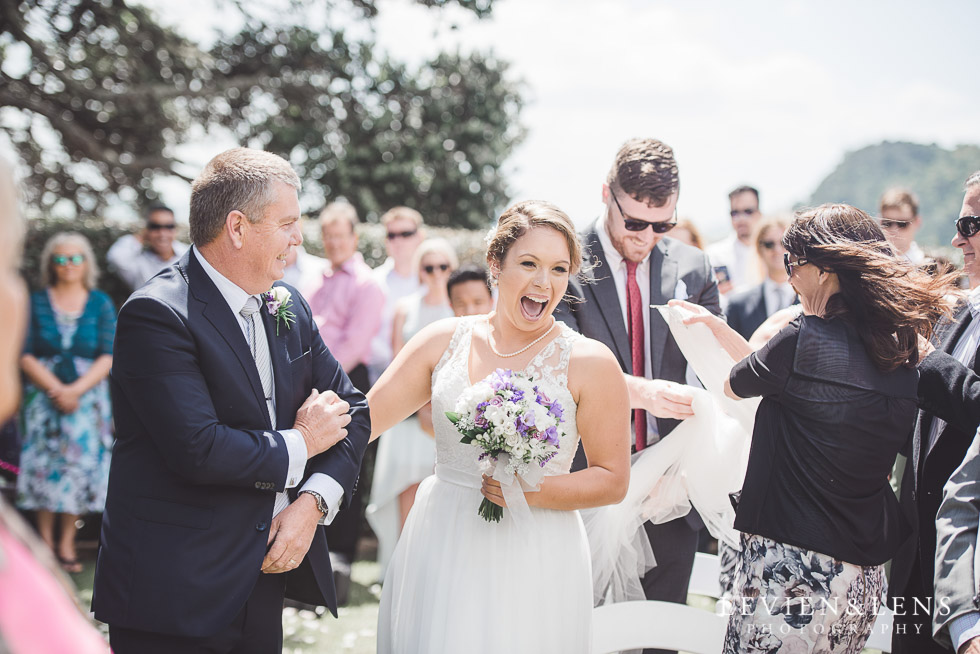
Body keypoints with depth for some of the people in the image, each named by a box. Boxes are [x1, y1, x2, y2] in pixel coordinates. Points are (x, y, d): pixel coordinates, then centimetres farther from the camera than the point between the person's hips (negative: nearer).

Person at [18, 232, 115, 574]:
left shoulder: (101, 304, 4)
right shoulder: (36, 303, 4)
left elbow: (108, 357, -2)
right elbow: (26, 356, -2)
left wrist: (76, 390, -14)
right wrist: (55, 389, -14)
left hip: (87, 395, 0)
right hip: (43, 395, 0)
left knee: (80, 465, -3)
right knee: (44, 465, -5)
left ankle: (67, 543, 6)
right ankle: (45, 540, 5)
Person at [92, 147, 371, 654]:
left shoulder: (289, 307, 8)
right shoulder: (157, 314, -16)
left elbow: (350, 411, 11)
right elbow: (199, 450, -26)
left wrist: (314, 501, -6)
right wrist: (298, 445, -10)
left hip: (265, 577, 7)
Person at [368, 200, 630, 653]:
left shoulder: (590, 363, -5)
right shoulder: (444, 341, 3)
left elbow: (612, 480, -3)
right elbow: (365, 419, 3)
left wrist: (533, 491, -18)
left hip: (533, 563, -2)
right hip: (440, 554, 3)